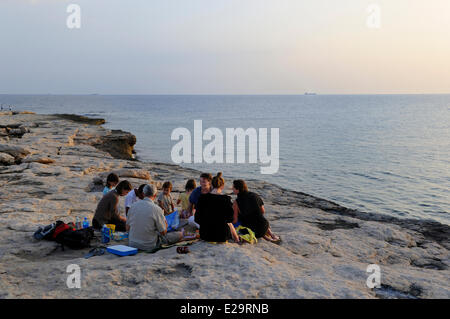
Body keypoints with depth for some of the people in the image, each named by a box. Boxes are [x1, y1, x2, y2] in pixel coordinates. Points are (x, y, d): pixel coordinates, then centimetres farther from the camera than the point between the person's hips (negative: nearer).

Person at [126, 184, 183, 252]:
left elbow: (127, 228, 7)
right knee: (180, 234, 12)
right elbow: (163, 232, -10)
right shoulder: (156, 209, -18)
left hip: (132, 244, 6)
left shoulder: (133, 206, -3)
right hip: (149, 246, -5)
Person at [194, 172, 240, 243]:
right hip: (222, 236, -2)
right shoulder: (226, 199, -15)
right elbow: (230, 219, -7)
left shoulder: (202, 198, -10)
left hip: (205, 235, 2)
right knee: (229, 225, 34)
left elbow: (197, 219, -4)